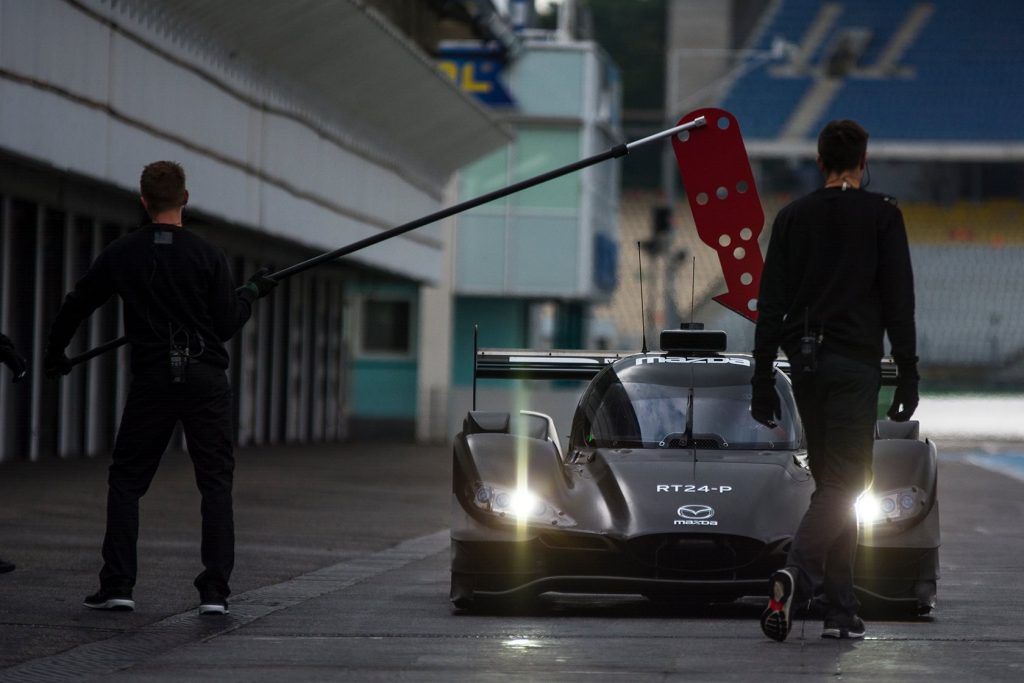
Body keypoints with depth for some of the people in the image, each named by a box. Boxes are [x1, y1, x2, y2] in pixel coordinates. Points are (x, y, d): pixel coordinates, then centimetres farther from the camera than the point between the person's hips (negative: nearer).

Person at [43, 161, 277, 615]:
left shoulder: (120, 255, 1)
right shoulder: (206, 255, -4)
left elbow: (76, 305, 11)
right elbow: (226, 325, -2)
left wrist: (54, 353, 28)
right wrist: (253, 292, 17)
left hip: (151, 381, 1)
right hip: (205, 378, -1)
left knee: (126, 480, 11)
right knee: (215, 483, 3)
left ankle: (117, 586, 3)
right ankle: (214, 591, -5)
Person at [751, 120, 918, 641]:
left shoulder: (792, 217, 9)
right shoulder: (882, 216, -2)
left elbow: (770, 304, 8)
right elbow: (899, 301, -5)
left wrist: (762, 379, 10)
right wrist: (908, 376, -2)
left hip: (805, 363, 5)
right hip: (855, 363, -5)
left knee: (833, 481, 12)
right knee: (843, 482, -7)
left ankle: (841, 609, 9)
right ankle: (796, 574, -31)